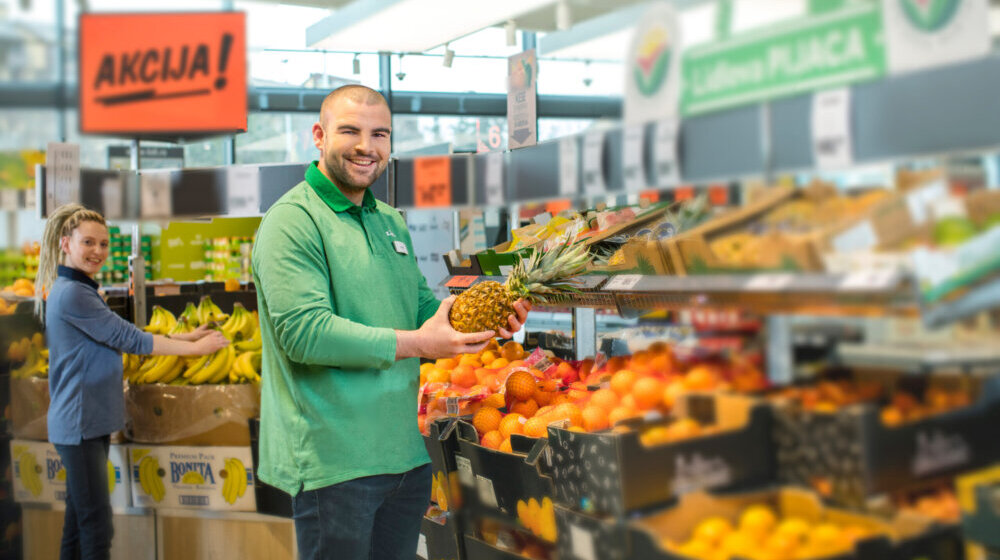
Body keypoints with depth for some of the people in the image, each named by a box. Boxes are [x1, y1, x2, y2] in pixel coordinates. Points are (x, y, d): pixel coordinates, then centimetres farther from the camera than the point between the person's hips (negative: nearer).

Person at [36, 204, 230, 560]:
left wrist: (187, 336, 10)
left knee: (80, 517, 13)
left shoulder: (79, 290, 15)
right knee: (96, 523, -6)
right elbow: (129, 339, -16)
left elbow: (121, 339, 15)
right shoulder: (71, 293, -15)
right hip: (79, 424, -10)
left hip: (91, 421, 10)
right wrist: (195, 348, -11)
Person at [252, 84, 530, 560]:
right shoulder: (293, 221, -12)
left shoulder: (391, 222, 16)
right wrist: (415, 343, -22)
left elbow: (423, 308, 21)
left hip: (406, 453, 8)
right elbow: (304, 332, -22)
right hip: (335, 462, -8)